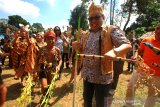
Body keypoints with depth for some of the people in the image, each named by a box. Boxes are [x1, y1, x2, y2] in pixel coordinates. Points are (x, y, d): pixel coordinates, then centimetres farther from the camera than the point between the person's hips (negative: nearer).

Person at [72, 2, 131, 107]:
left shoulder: (111, 30, -10)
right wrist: (77, 46, -7)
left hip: (102, 76, -5)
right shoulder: (85, 35, 8)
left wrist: (114, 52, -39)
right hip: (87, 74, 6)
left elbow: (127, 44, -18)